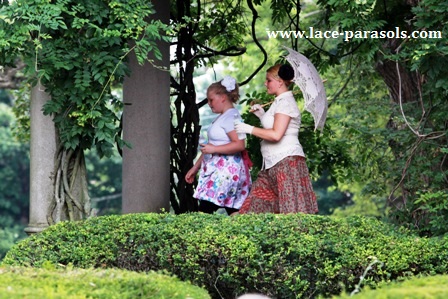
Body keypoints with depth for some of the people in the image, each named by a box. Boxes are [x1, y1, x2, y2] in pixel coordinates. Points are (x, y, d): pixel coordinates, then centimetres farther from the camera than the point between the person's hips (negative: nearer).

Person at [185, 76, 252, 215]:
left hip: (226, 170, -10)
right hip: (217, 169, 10)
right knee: (234, 212, 2)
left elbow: (240, 145, -23)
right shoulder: (221, 118, 20)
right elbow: (210, 148, 26)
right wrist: (195, 168, 25)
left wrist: (214, 149, -22)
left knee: (204, 210, -13)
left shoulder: (231, 117, -11)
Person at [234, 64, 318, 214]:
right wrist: (262, 115, 13)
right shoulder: (279, 102, 19)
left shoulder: (285, 102, -11)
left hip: (287, 161, -10)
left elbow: (276, 134, -21)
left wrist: (249, 129, -12)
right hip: (273, 165, 10)